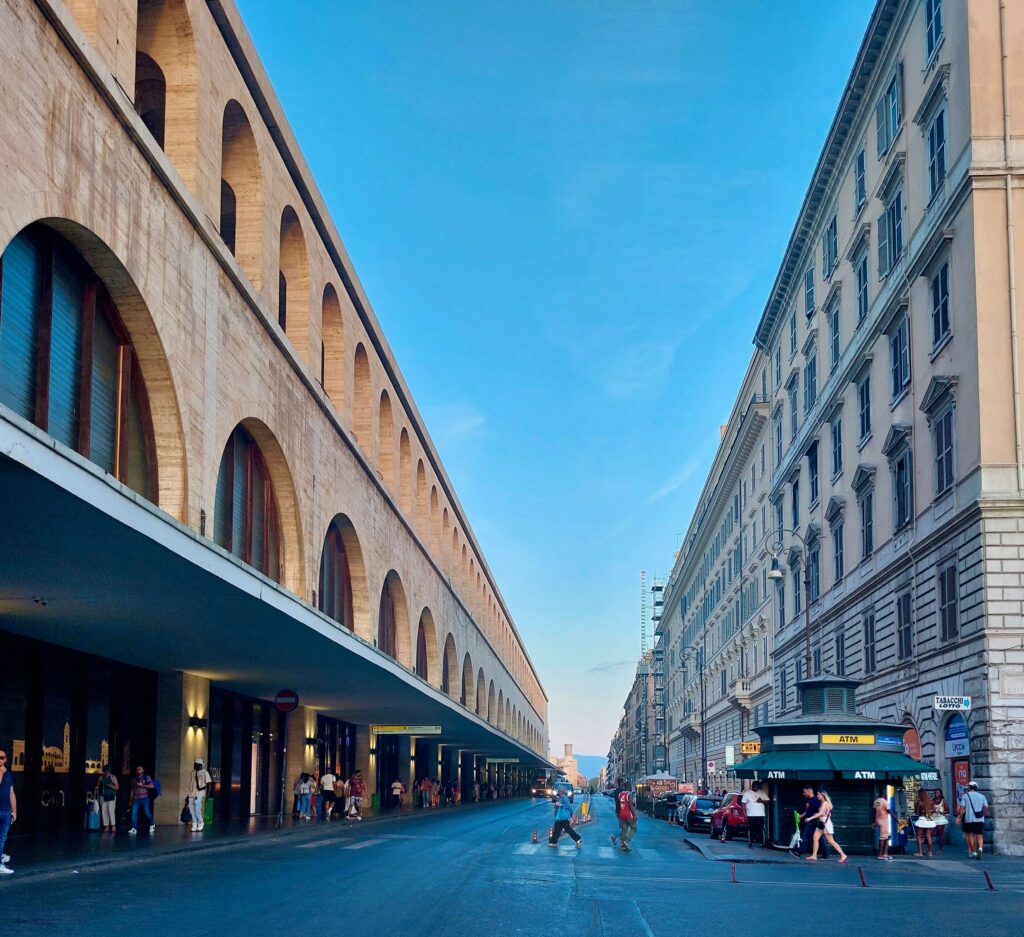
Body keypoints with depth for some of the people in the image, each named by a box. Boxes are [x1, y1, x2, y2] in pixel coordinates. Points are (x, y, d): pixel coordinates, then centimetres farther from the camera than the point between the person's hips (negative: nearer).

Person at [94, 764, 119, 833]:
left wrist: (110, 786, -18)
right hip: (103, 796, 4)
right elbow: (98, 787, 15)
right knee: (104, 811, 0)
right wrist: (96, 794, 2)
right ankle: (106, 826, 4)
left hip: (111, 797, -4)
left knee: (111, 811, -14)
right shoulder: (101, 777, 10)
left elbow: (117, 787, -2)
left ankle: (113, 826, -14)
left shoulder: (113, 777, 1)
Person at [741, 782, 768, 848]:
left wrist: (762, 801, -12)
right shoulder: (747, 793, 3)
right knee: (751, 830, -1)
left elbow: (767, 801, 10)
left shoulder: (762, 793, 10)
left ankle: (762, 843, 3)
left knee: (761, 830, -1)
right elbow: (743, 804, 0)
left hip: (761, 815, 2)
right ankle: (750, 843, 5)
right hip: (751, 815, -2)